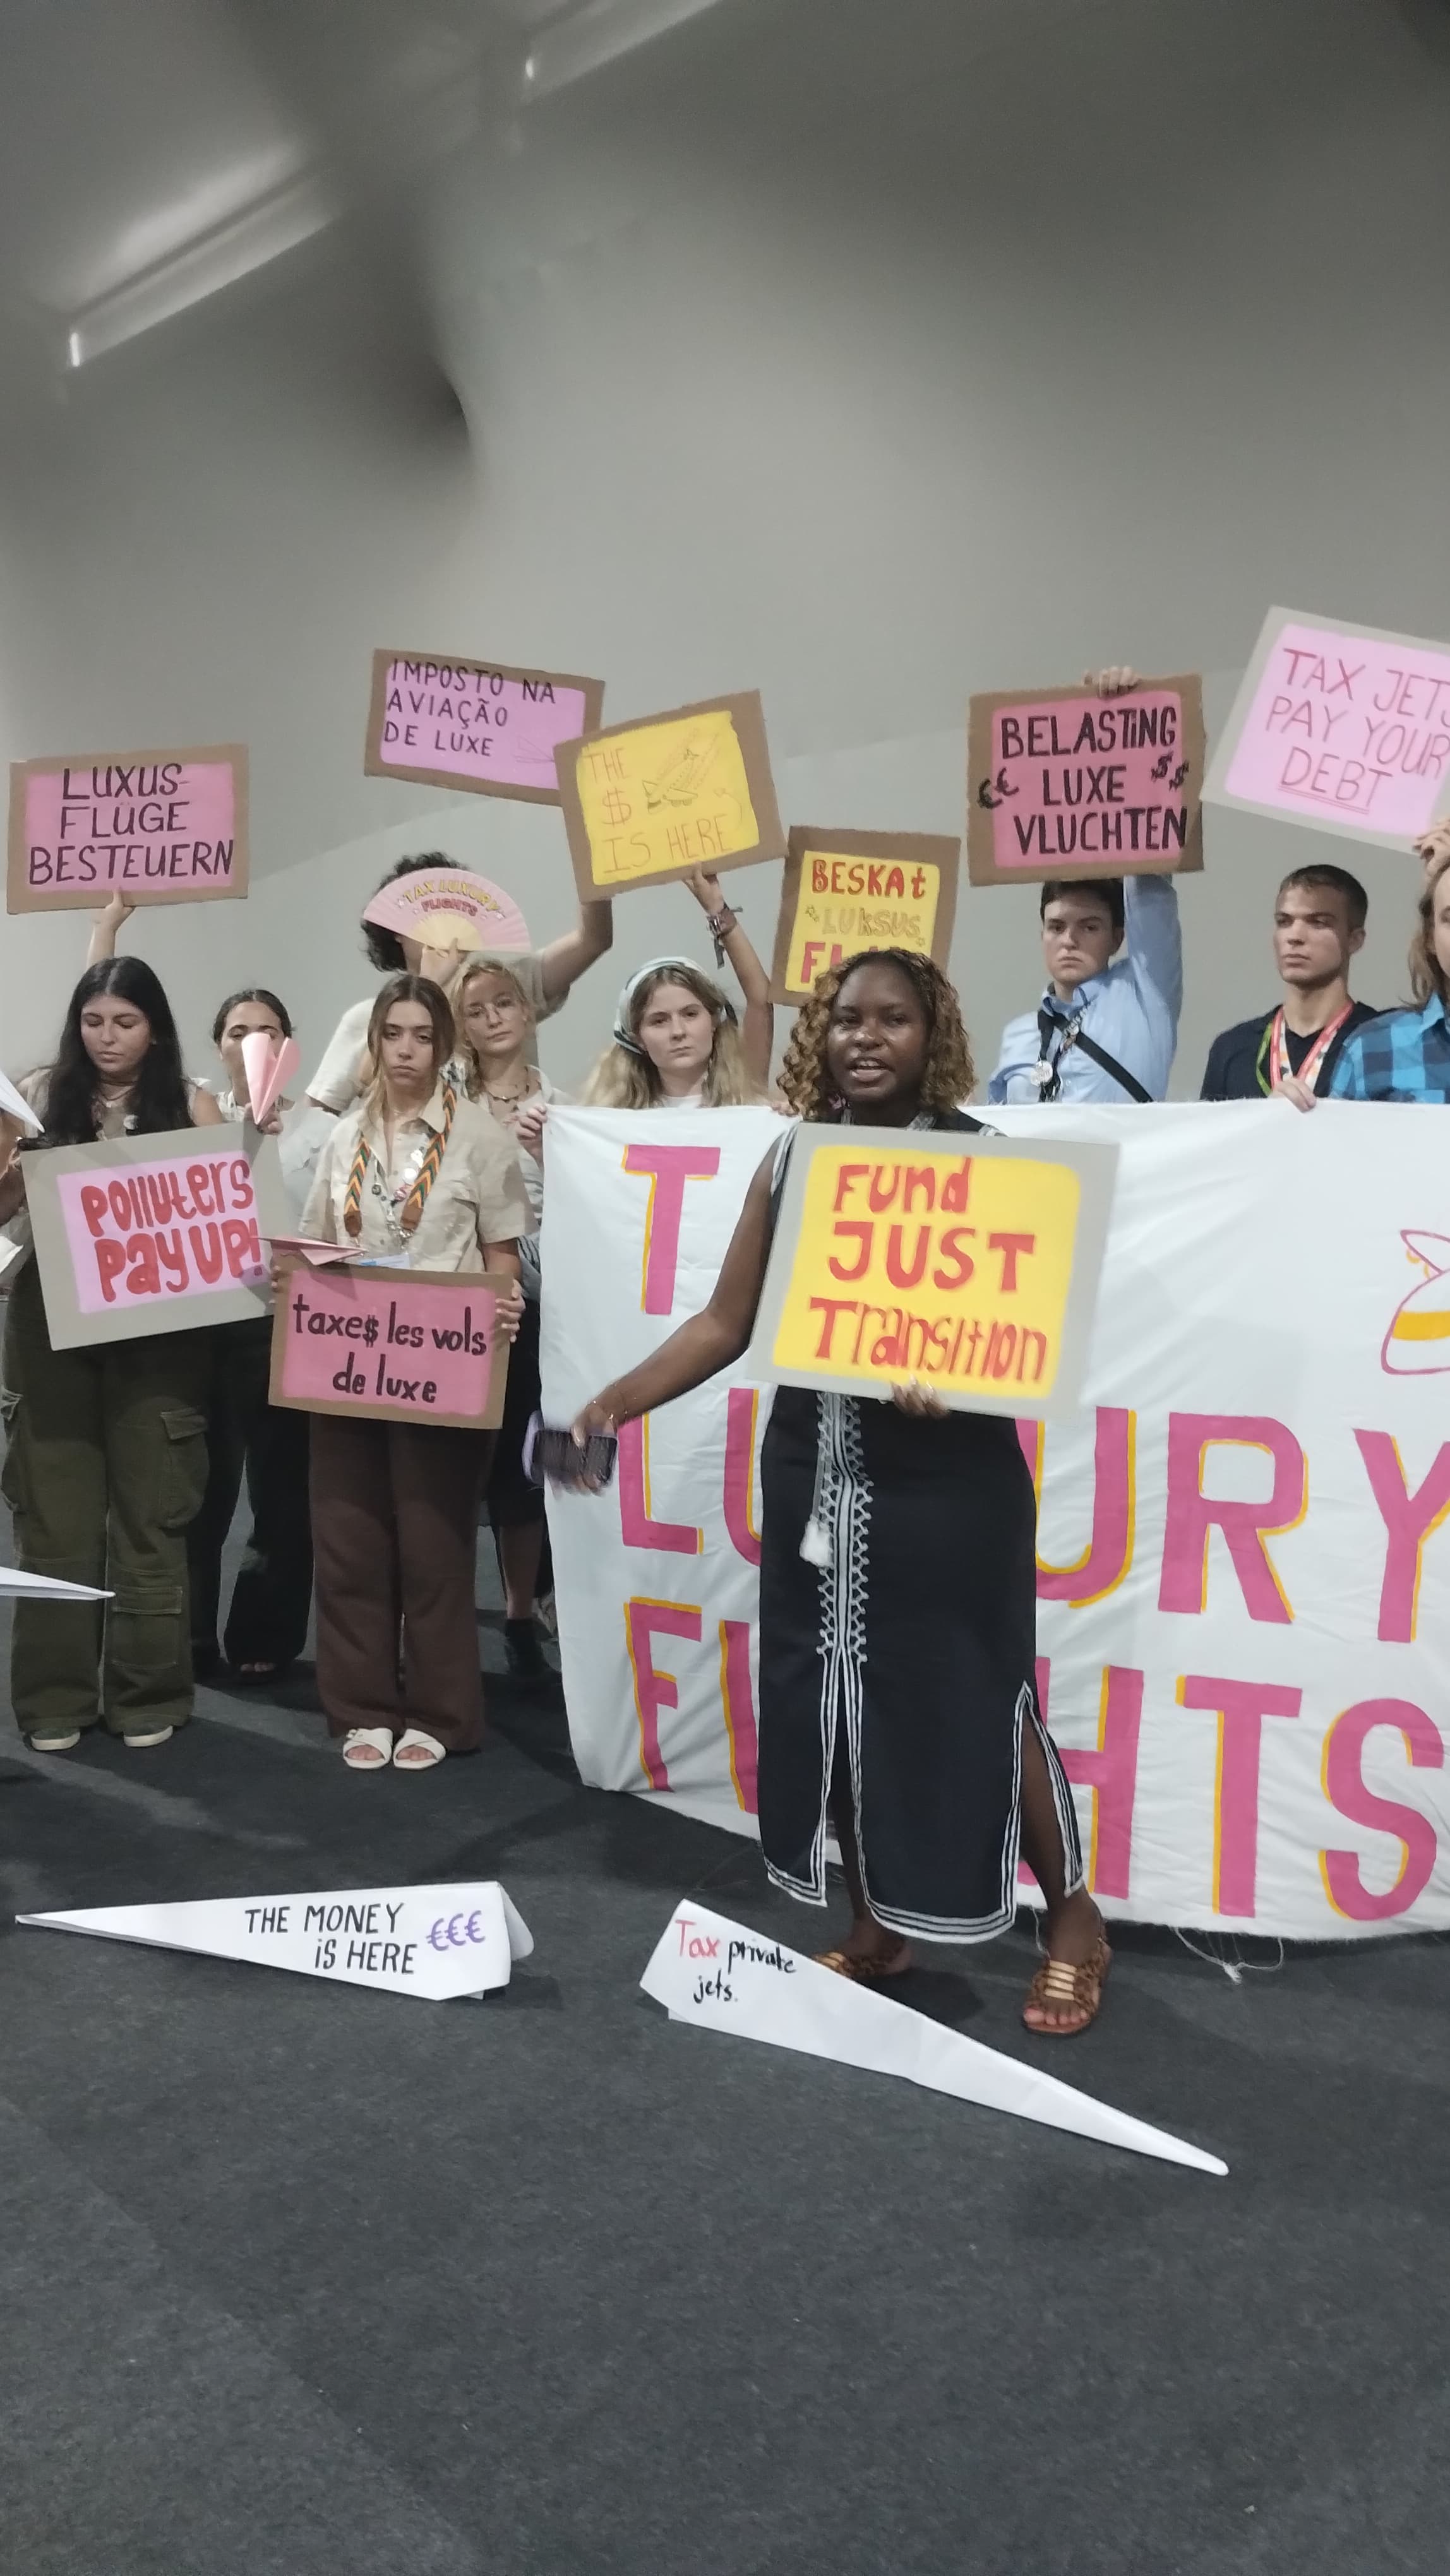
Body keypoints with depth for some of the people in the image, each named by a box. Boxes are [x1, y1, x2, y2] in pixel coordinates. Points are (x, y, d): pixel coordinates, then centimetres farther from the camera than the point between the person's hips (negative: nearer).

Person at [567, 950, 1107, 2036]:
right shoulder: (792, 1159, 5)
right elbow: (725, 1324, 6)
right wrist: (615, 1401, -5)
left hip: (946, 1486, -4)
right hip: (814, 1477, 5)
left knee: (975, 1704, 3)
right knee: (832, 1699, 11)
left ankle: (1075, 1924, 25)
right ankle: (878, 1927, 31)